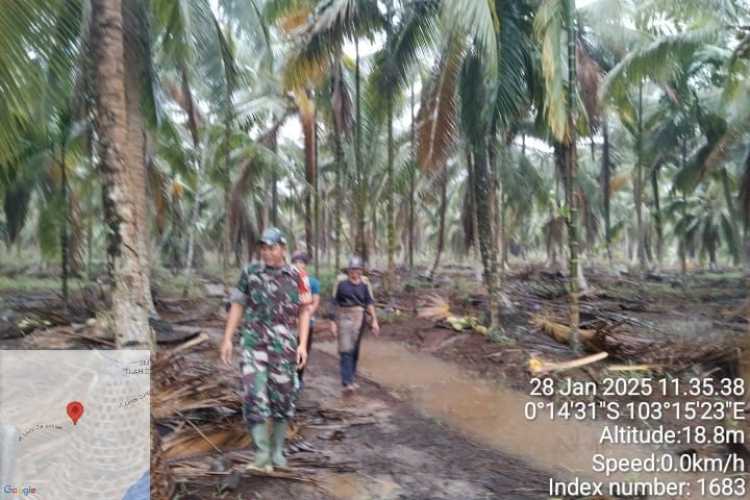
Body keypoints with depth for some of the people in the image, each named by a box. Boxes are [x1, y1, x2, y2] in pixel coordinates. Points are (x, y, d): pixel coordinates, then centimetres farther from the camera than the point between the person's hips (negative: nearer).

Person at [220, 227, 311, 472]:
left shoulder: (295, 276, 1)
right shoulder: (250, 272, 1)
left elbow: (304, 312, 3)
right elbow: (237, 306, 5)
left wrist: (303, 344, -6)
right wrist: (227, 339, 0)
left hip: (284, 346, 1)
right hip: (254, 343, 0)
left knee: (282, 399, 6)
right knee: (254, 397, -11)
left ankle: (277, 451, 24)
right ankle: (262, 454, -1)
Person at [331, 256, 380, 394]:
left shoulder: (365, 283, 3)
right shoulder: (341, 282, -2)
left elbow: (370, 303, 1)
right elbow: (335, 303, 2)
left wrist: (374, 321, -7)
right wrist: (334, 322, 1)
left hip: (359, 317, 3)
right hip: (344, 317, -2)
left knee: (355, 349, 12)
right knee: (346, 349, -11)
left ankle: (351, 378, 27)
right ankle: (347, 383, -14)